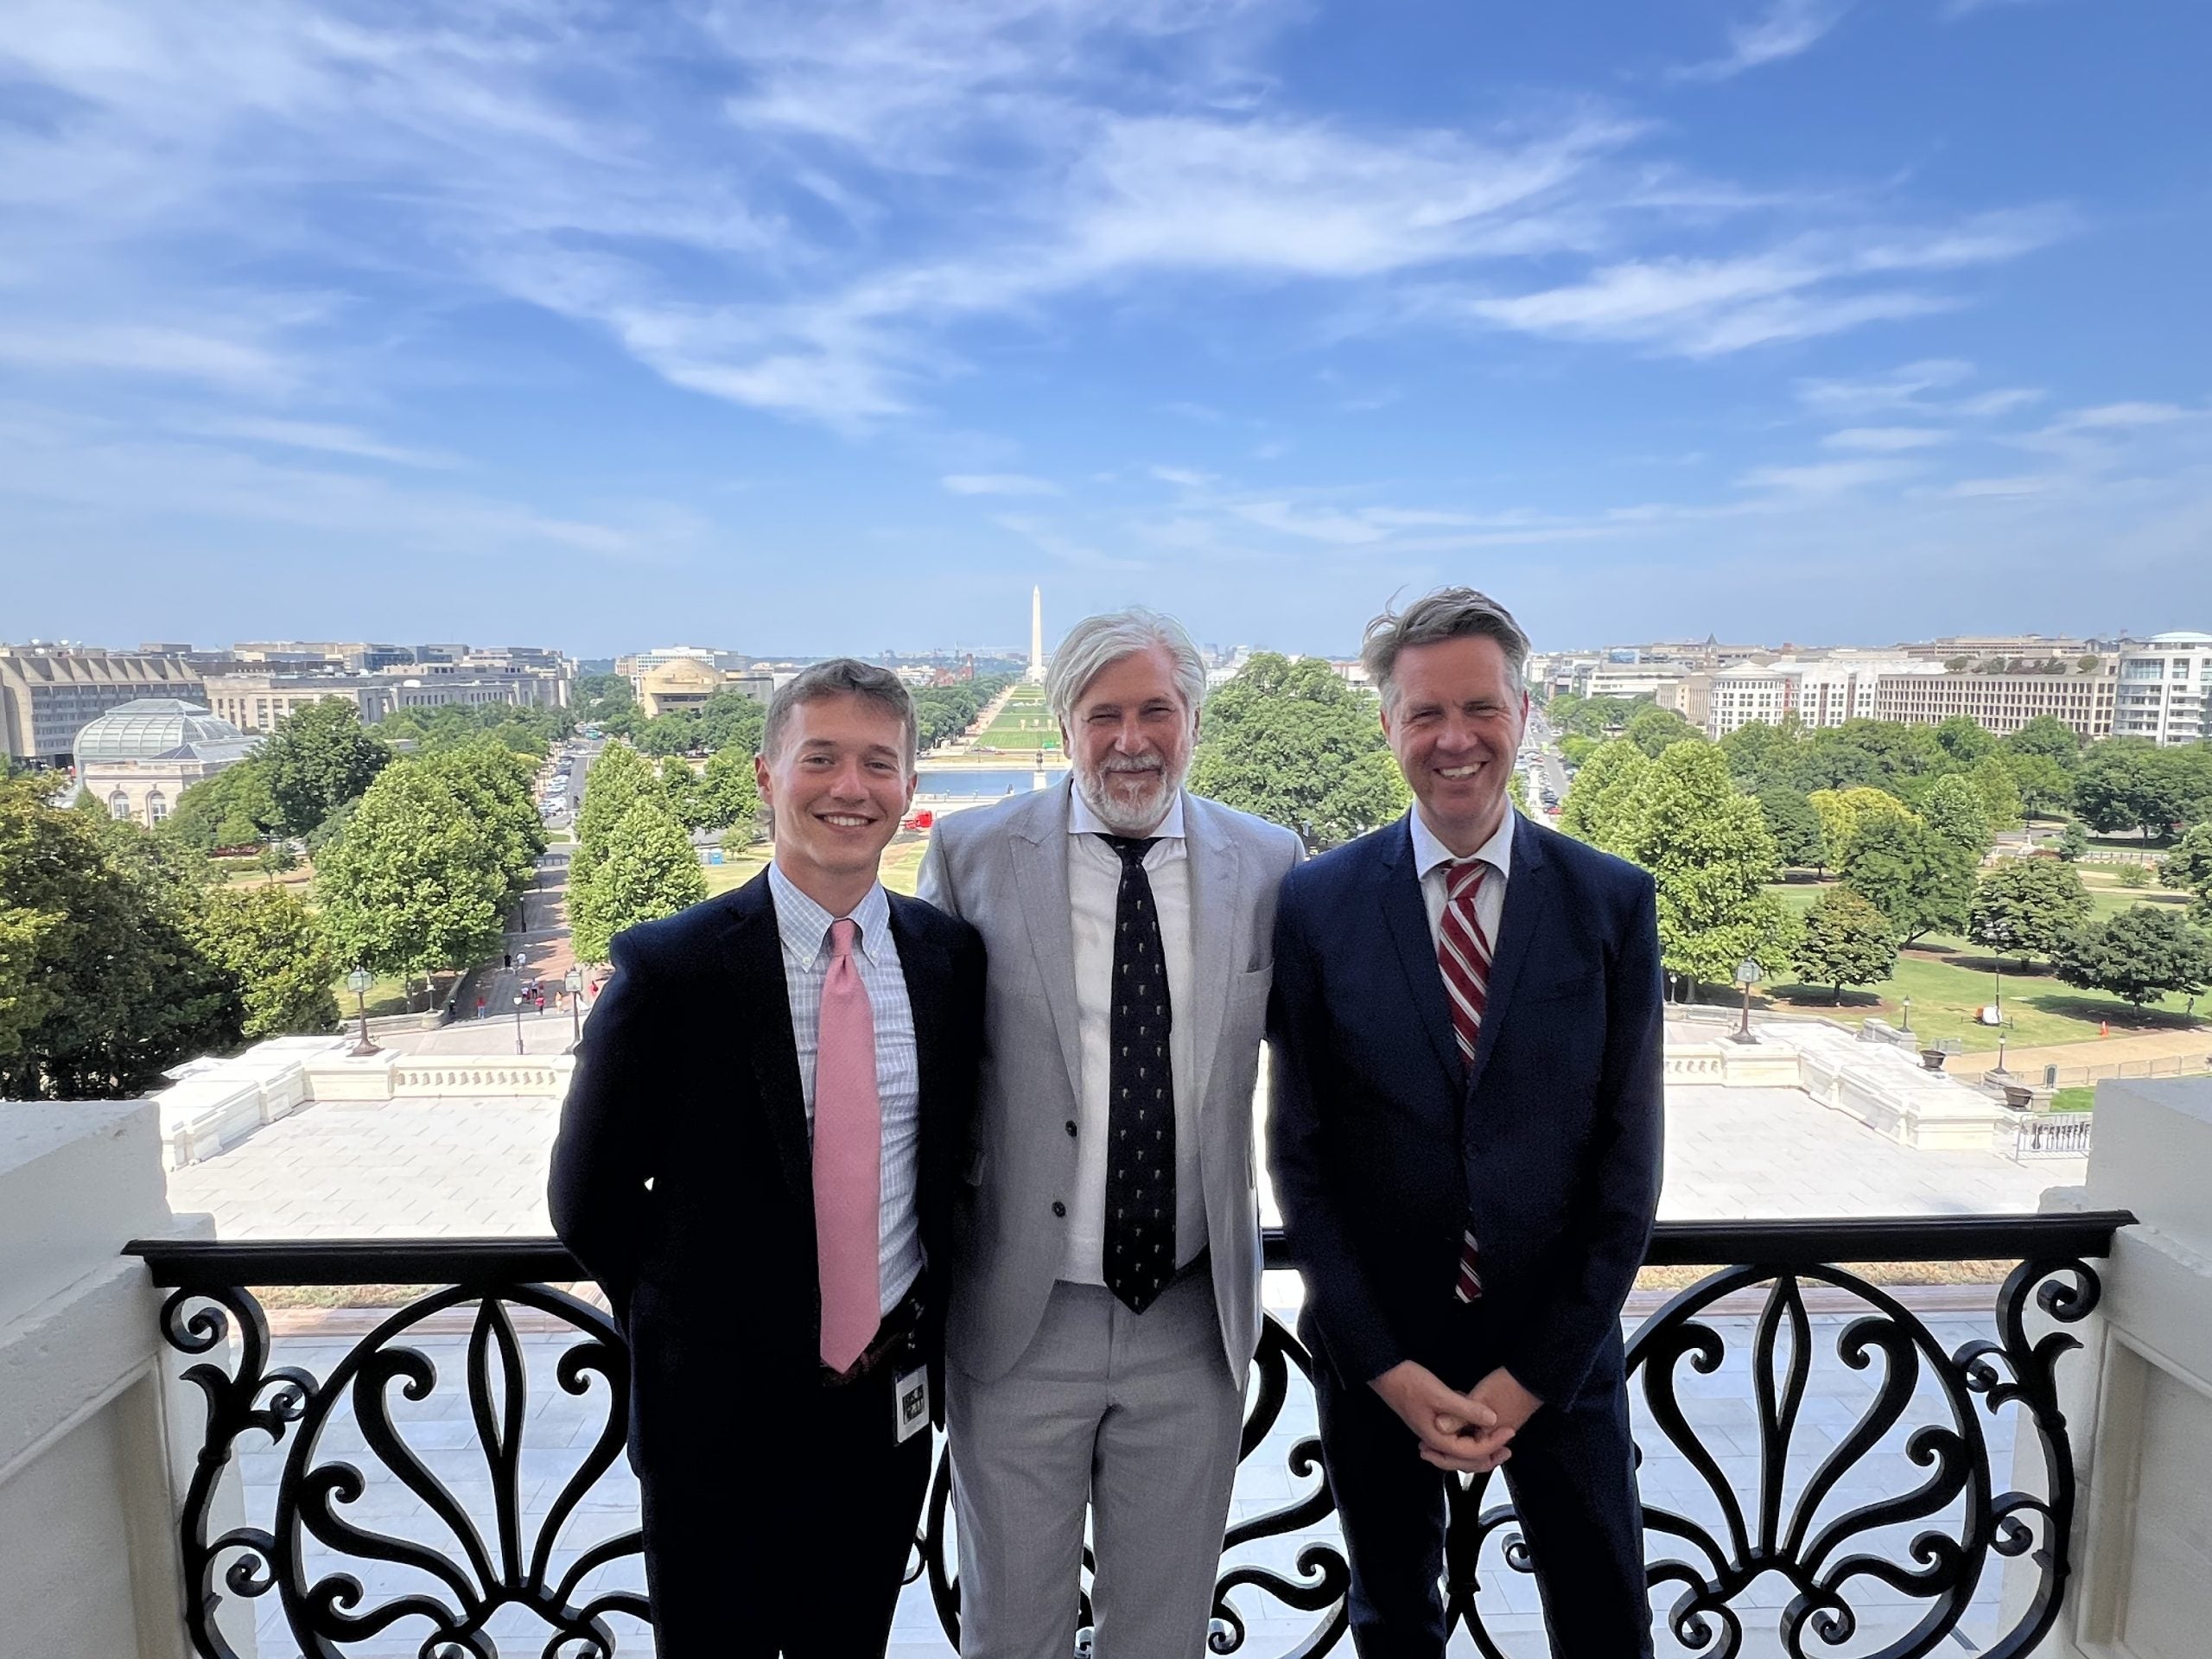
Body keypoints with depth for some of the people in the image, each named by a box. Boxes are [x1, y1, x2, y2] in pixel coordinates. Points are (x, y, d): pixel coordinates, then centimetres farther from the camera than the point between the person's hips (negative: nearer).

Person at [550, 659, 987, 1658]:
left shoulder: (952, 957, -5)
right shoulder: (669, 968, -15)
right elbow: (589, 1199, -5)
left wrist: (918, 1327, 2)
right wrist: (690, 1327, -1)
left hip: (893, 1403, 3)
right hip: (721, 1409, -3)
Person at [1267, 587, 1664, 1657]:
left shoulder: (1613, 903, -7)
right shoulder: (1317, 904, -10)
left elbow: (1628, 1158, -6)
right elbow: (1300, 1157, -7)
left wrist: (1535, 1373, -9)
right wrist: (1389, 1367, -10)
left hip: (1556, 1346, 0)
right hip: (1376, 1349, 0)